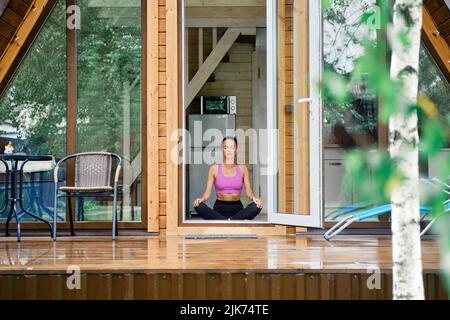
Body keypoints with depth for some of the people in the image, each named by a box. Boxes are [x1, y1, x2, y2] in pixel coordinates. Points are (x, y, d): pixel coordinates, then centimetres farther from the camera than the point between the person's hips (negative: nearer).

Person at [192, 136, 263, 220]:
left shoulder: (242, 169, 9)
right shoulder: (214, 168, 7)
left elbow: (248, 191, 3)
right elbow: (207, 192, 4)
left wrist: (254, 198, -20)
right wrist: (201, 199, -19)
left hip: (237, 208, 0)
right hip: (219, 208, 0)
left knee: (257, 206, -31)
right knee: (198, 206, -32)